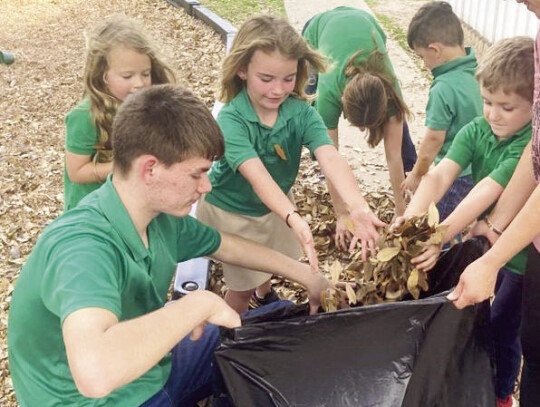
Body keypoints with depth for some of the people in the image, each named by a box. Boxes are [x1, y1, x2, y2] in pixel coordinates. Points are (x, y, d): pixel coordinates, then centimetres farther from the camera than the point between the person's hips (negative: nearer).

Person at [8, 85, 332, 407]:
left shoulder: (163, 216, -9)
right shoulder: (83, 247, -35)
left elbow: (227, 246, 11)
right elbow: (94, 372, -52)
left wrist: (305, 275, 14)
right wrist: (199, 304, -40)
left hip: (153, 364, 8)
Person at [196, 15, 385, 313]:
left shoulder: (301, 113, -22)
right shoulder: (231, 119, -33)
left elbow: (330, 159, -38)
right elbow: (257, 176, -45)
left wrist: (356, 207, -55)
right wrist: (294, 219, -61)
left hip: (275, 205, 4)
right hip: (231, 211, -4)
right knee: (243, 287, 10)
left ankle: (265, 294, 62)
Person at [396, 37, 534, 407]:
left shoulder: (529, 145, -27)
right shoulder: (476, 131, -12)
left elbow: (487, 191, -36)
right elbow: (440, 175, -25)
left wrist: (439, 237, -43)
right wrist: (410, 221, -41)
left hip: (521, 254, -5)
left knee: (502, 327, 10)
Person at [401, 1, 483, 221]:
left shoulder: (444, 88, -24)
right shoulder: (477, 70, 0)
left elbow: (434, 139, -17)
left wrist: (417, 174, -2)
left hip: (455, 175, -8)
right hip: (478, 168, 8)